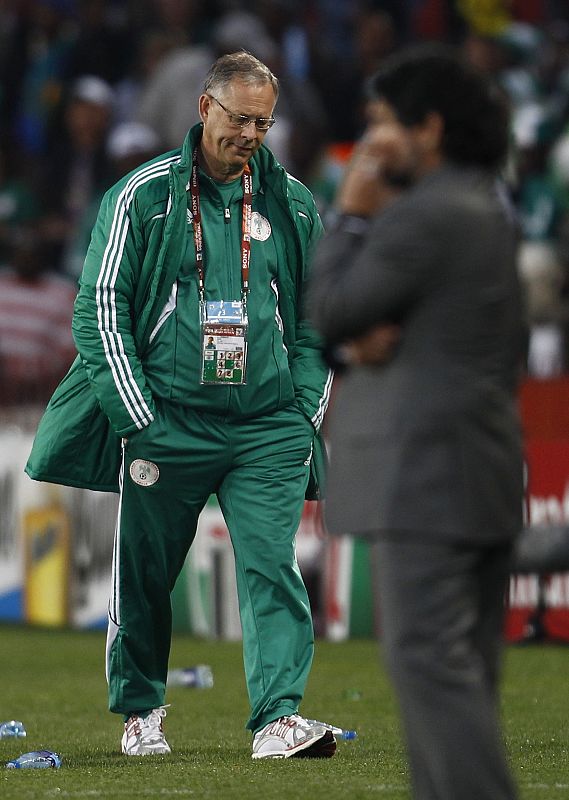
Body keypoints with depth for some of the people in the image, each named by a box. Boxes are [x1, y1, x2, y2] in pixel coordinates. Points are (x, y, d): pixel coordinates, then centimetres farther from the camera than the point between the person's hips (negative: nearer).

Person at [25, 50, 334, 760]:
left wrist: (306, 410, 6)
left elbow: (317, 319, 18)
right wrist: (140, 419, -8)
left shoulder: (292, 205, 10)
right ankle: (140, 712, 24)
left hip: (268, 431, 2)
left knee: (271, 566, -12)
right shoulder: (143, 196, -1)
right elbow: (100, 307, -2)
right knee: (144, 575, 6)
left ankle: (279, 717, -18)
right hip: (166, 426, -1)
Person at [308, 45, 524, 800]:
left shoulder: (423, 214, -15)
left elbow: (331, 312, -10)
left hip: (425, 468, -10)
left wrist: (352, 214, -1)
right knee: (462, 664, 11)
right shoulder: (487, 207, 16)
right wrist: (375, 335, 1)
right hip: (486, 466, 10)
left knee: (428, 655, -12)